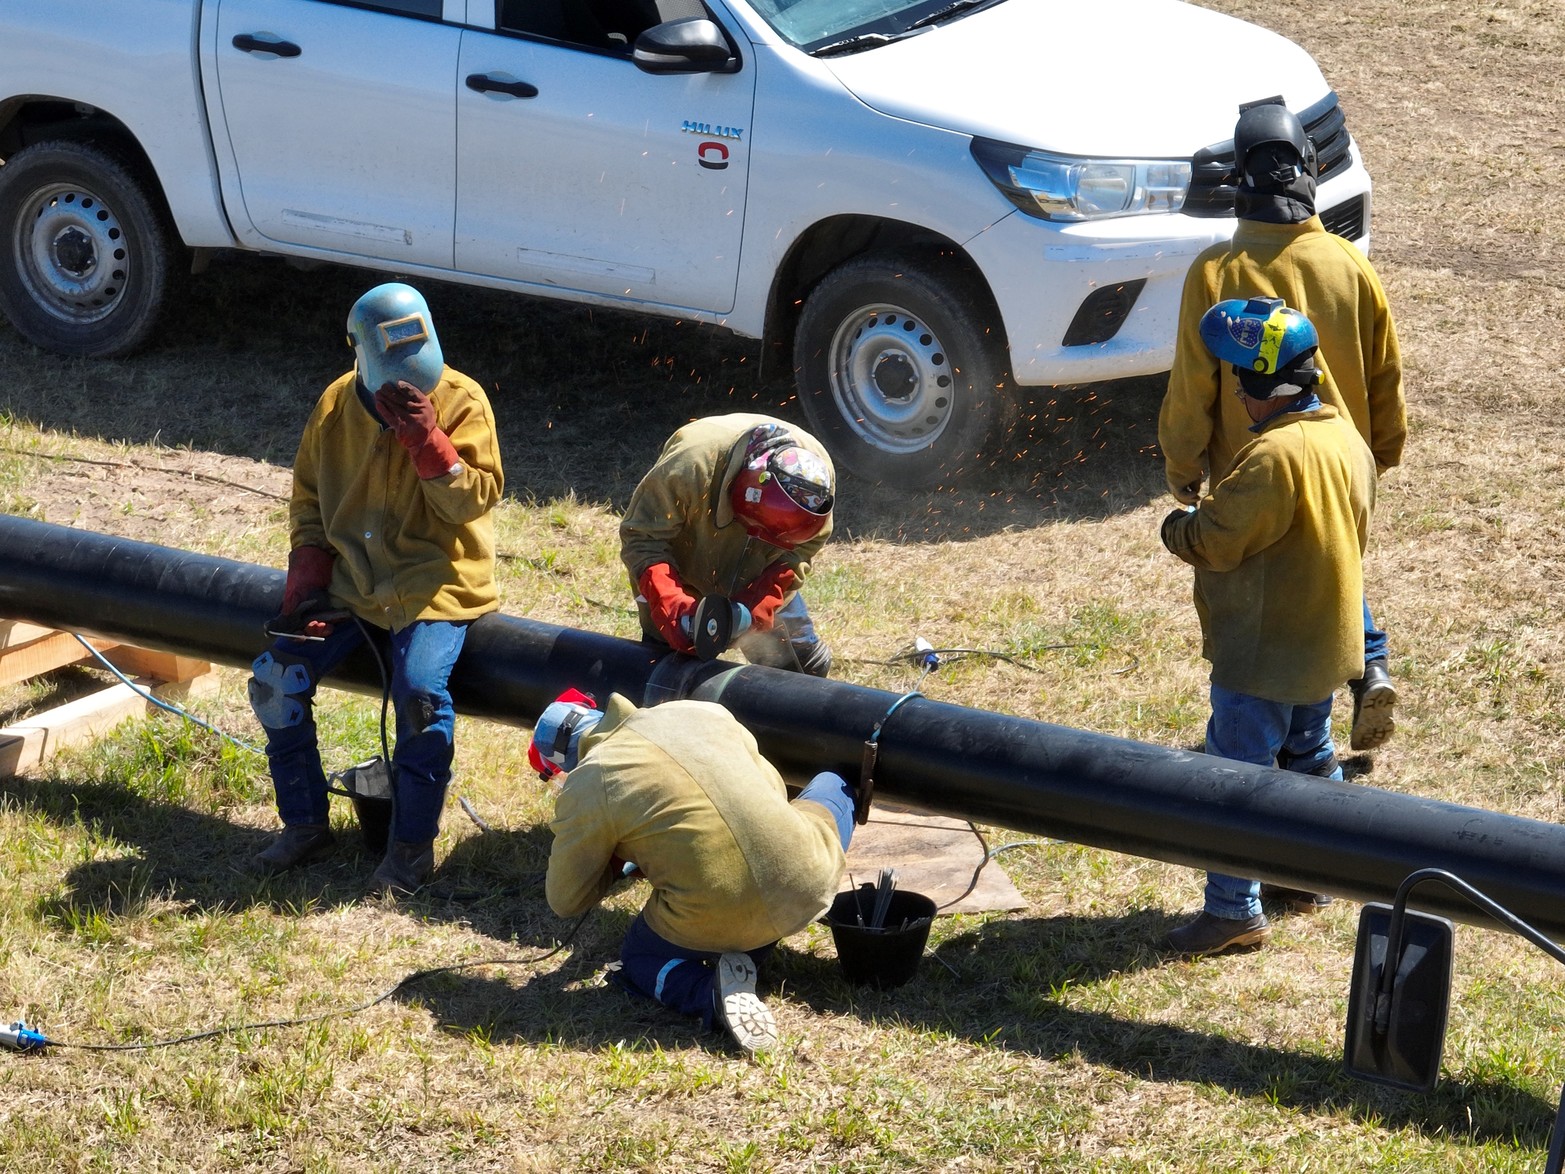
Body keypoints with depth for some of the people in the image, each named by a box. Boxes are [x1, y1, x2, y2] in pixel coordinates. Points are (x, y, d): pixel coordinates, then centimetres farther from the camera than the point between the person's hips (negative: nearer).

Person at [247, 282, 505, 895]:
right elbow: (308, 497, 11)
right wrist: (308, 578, -3)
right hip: (351, 584, 5)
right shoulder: (336, 406, 2)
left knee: (420, 690, -29)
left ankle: (413, 844, -12)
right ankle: (305, 824, 7)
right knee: (276, 678, -10)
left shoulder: (461, 401, -9)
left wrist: (425, 438, -27)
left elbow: (474, 499, -15)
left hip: (435, 585, -4)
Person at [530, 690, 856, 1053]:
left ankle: (708, 989, -2)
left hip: (715, 923, -3)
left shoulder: (585, 788, 0)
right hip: (807, 888, 3)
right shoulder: (700, 711, 13)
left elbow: (565, 901, 7)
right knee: (832, 784, 33)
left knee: (639, 957, 31)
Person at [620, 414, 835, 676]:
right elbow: (641, 538, -30)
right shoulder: (692, 466, -41)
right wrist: (670, 603, -45)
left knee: (809, 665, 6)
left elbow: (805, 545, -14)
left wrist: (768, 596, -31)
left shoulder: (819, 473, -29)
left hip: (757, 581, 4)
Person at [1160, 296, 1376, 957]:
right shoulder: (1348, 440, 4)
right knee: (1310, 756, 22)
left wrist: (1175, 527, -2)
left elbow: (1213, 540, -24)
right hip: (1326, 645, 10)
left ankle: (1234, 909, -1)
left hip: (1264, 650, -10)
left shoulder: (1275, 455, -27)